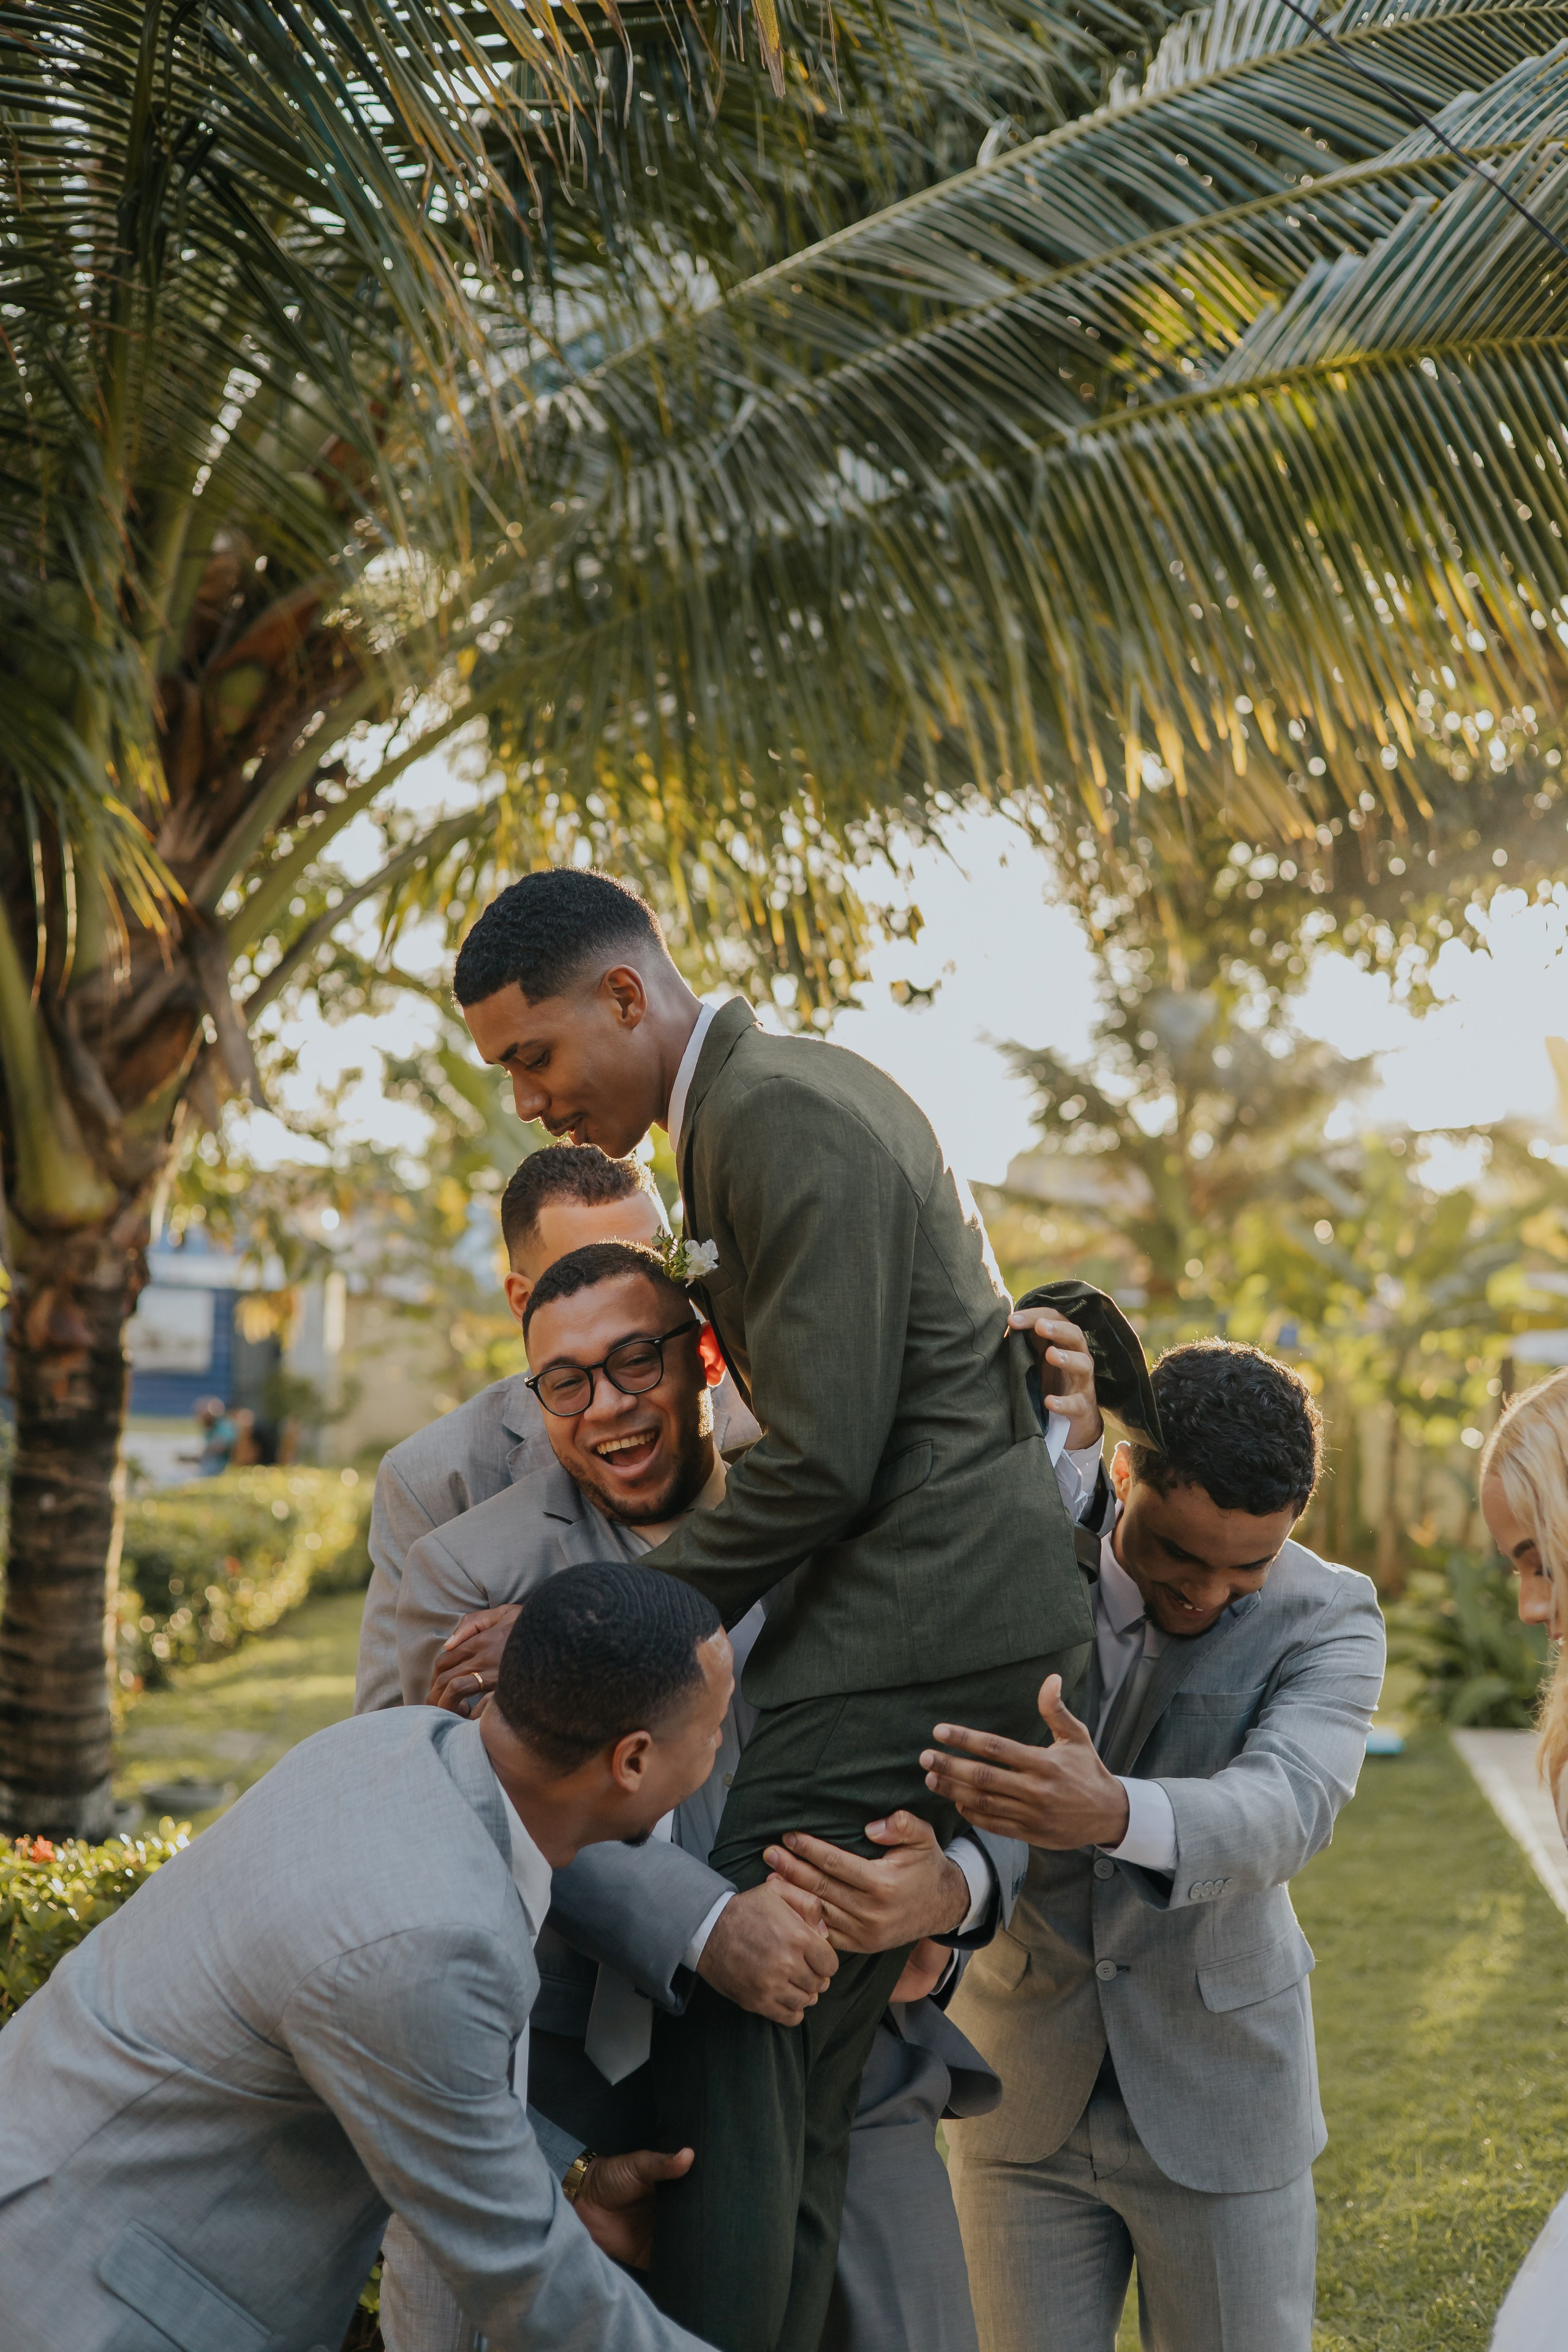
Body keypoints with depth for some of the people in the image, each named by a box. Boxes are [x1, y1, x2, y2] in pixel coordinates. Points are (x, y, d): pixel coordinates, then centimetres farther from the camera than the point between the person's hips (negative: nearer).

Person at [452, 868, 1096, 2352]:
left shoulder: (780, 1121, -14)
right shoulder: (799, 1091, 18)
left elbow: (820, 1462, -19)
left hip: (918, 1633, -11)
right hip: (953, 1611, 11)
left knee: (731, 2047, -11)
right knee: (798, 2080, 11)